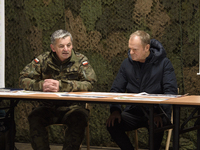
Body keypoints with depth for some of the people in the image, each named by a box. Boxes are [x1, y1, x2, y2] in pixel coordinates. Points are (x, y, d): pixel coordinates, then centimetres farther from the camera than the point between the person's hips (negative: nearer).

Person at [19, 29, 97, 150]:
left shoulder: (80, 60, 1)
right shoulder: (43, 60, 6)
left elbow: (89, 84, -13)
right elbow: (24, 79, 3)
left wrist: (62, 86, -23)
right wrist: (41, 85, -19)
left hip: (73, 106, -2)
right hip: (49, 107, 2)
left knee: (79, 119, -33)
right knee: (34, 118, -27)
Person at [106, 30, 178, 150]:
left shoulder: (163, 63, -2)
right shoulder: (127, 64, 10)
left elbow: (171, 91, -9)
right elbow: (116, 89, 10)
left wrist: (159, 113, -25)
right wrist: (115, 110, -10)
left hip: (156, 113, -4)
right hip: (133, 112, 4)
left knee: (156, 126, -36)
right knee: (112, 124, -22)